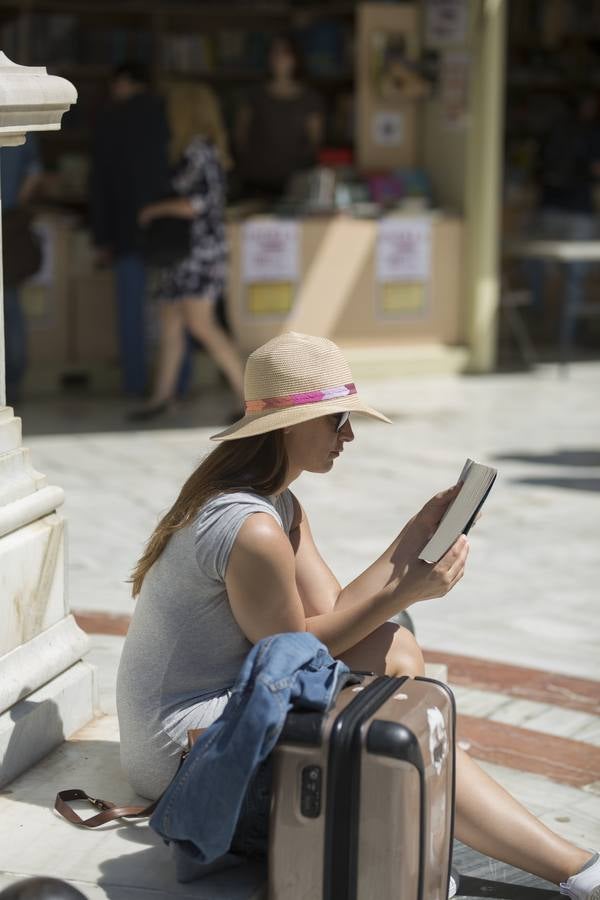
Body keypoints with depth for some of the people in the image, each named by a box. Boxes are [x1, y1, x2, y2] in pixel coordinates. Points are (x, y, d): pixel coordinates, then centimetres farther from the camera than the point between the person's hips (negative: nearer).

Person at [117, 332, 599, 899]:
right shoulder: (251, 529, -25)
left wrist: (417, 534, -1)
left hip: (223, 698, 10)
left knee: (391, 652, -6)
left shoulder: (281, 507, 9)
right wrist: (406, 591, -18)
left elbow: (330, 614, 3)